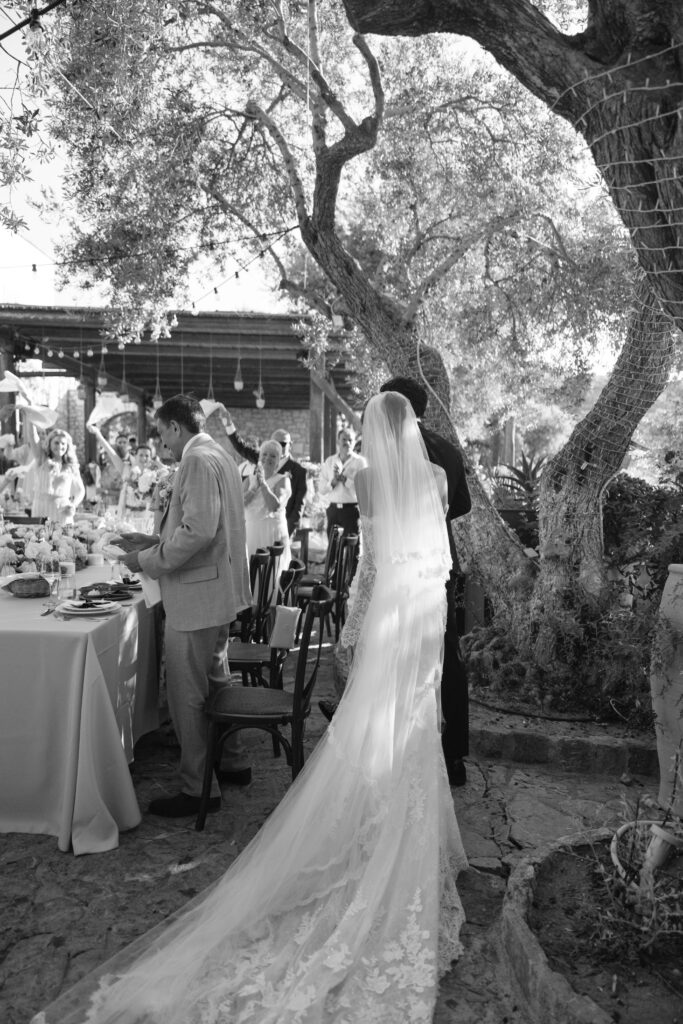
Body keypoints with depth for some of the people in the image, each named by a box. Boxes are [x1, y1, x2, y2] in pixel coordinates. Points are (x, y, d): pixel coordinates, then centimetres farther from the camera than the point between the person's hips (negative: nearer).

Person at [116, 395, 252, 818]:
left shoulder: (197, 461, -17)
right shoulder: (219, 456, 14)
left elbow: (198, 531, -27)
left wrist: (147, 560, -16)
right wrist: (155, 541, 14)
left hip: (197, 596, -10)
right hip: (218, 591, 10)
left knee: (188, 697, 1)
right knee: (213, 683, 22)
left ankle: (198, 789, 13)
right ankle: (230, 763, 36)